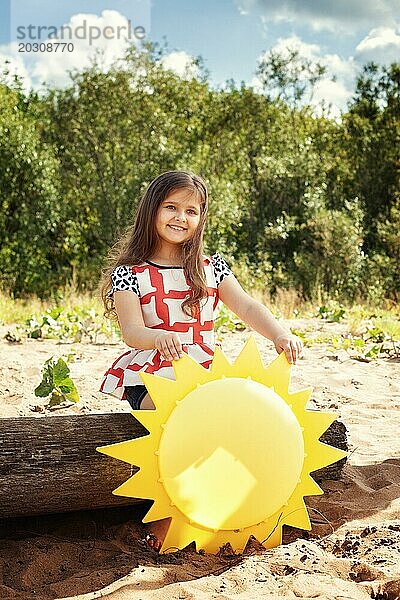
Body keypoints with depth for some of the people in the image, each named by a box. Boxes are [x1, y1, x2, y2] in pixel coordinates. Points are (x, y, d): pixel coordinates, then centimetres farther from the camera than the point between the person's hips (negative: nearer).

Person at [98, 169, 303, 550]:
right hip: (153, 375, -4)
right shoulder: (129, 272, 3)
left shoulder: (211, 267, 14)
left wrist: (279, 334, -20)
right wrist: (159, 337, -37)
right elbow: (131, 330, -12)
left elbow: (247, 307, 1)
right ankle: (165, 523, -24)